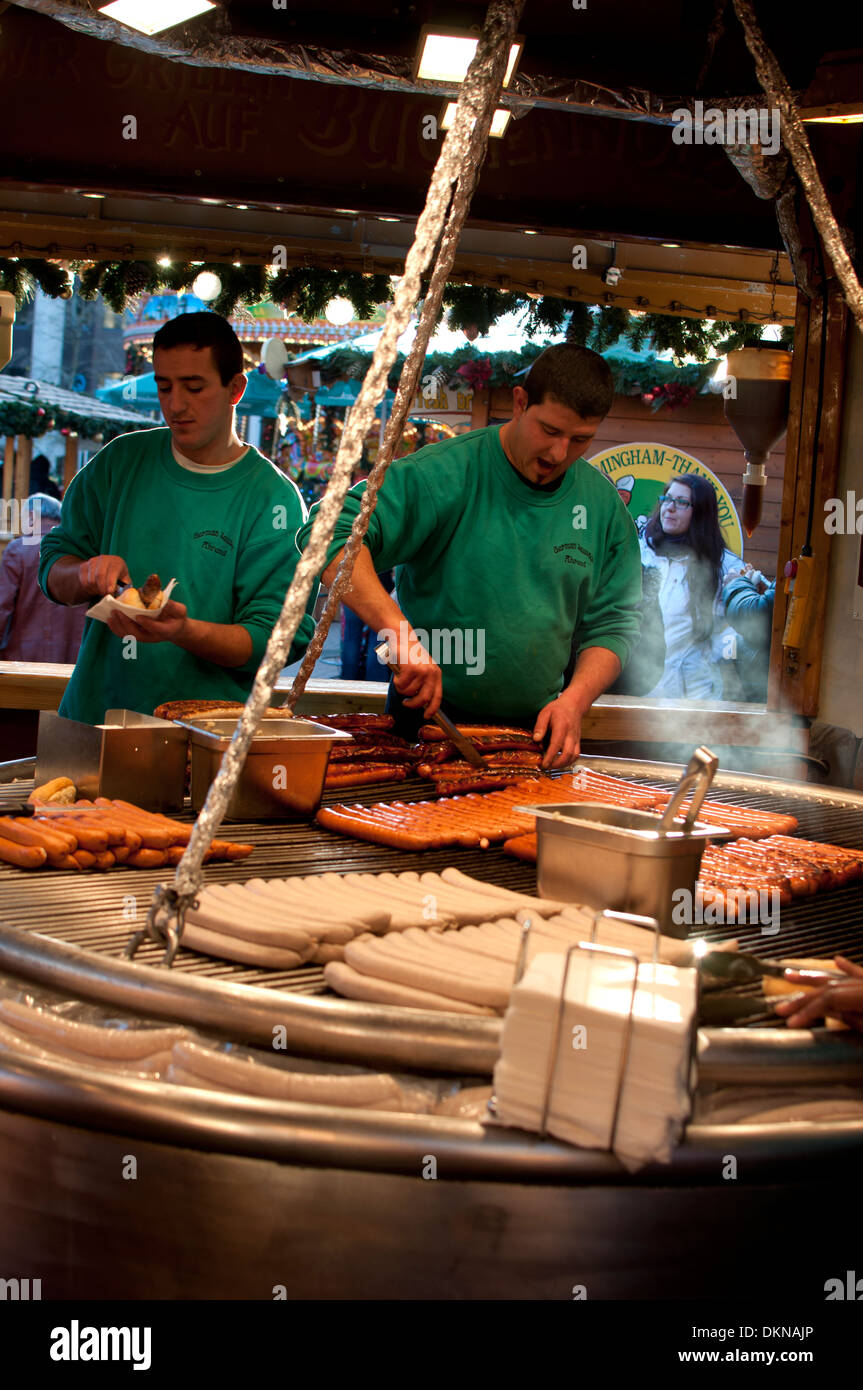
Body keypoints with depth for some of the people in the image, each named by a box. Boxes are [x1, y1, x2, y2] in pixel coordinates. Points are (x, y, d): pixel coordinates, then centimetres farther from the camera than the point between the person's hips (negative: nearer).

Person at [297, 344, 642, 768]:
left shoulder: (603, 506, 5)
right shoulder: (444, 474, -11)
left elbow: (613, 622, 10)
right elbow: (332, 535, -21)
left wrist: (575, 699, -9)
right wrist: (401, 634, -31)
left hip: (536, 730, 4)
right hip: (427, 721, -3)